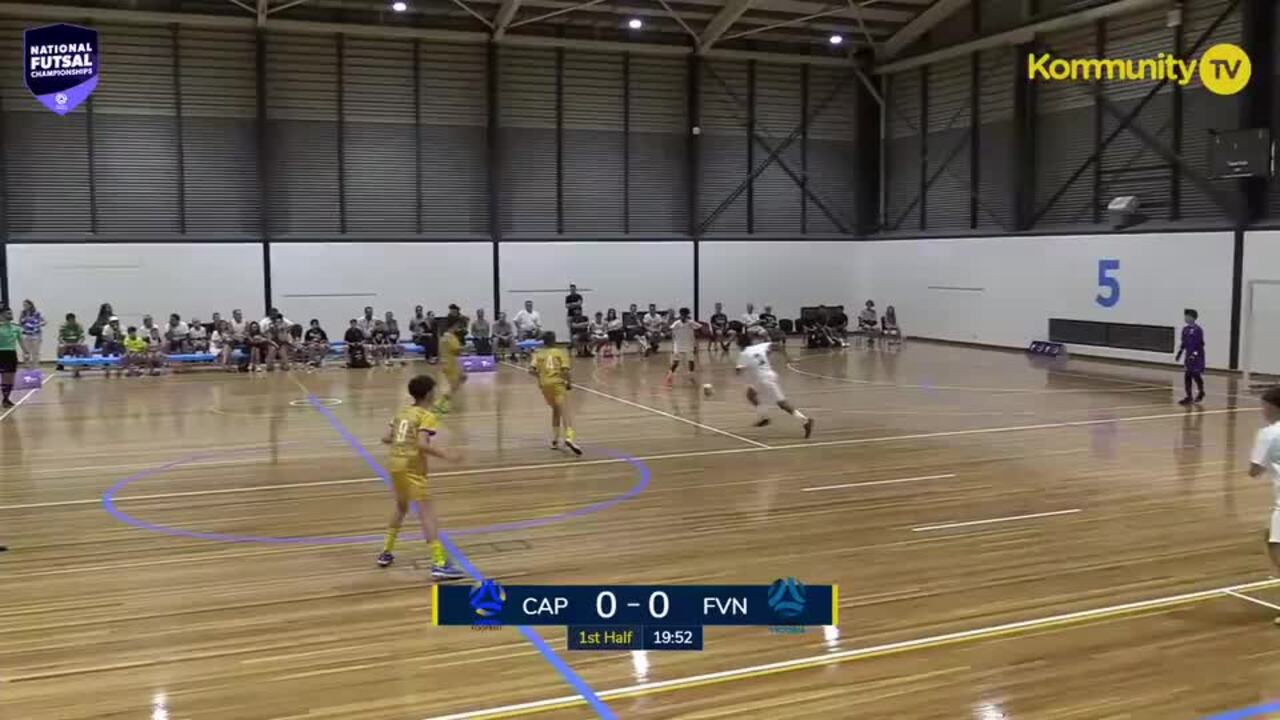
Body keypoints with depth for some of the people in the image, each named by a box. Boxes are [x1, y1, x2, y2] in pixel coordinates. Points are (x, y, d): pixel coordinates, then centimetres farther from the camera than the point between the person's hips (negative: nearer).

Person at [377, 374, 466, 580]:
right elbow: (422, 444, -22)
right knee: (426, 512, -11)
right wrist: (445, 455, -18)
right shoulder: (426, 417, -9)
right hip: (412, 468, -8)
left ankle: (386, 553, 35)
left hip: (395, 463, 8)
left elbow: (386, 438, 12)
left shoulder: (401, 413, 12)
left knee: (401, 506, 27)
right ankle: (440, 564, -18)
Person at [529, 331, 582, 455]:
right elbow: (565, 370, -8)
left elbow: (531, 370, -1)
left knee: (556, 410, 24)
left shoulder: (539, 354, 12)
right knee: (564, 411, -14)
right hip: (557, 383, -4)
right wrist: (569, 382, 6)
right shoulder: (561, 352, 5)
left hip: (544, 384, 4)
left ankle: (555, 440, 21)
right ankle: (569, 437, -37)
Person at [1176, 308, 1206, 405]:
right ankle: (1189, 397, 4)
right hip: (1188, 356, 7)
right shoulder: (1185, 329, 9)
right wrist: (1179, 353, 16)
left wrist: (1195, 354, -23)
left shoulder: (1198, 330, -13)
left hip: (1197, 357, -7)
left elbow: (1200, 344, -16)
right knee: (1187, 376, 1)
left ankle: (1201, 392, 26)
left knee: (1196, 375, 2)